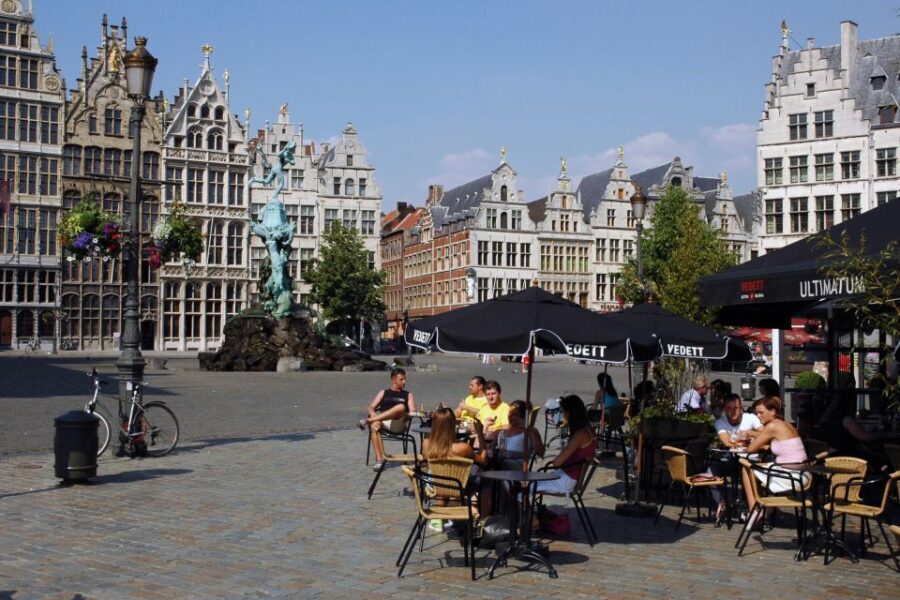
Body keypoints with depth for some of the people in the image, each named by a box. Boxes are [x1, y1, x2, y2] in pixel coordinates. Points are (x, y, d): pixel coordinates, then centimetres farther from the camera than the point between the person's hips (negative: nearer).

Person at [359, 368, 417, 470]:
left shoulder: (408, 394, 22)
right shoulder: (383, 393, 24)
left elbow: (412, 412, 10)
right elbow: (371, 407, 14)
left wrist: (404, 416, -13)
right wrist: (373, 415, -9)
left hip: (398, 424, -1)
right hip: (382, 421, 1)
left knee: (401, 407, -33)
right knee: (374, 425, -37)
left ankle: (368, 420, -34)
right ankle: (379, 459, -37)